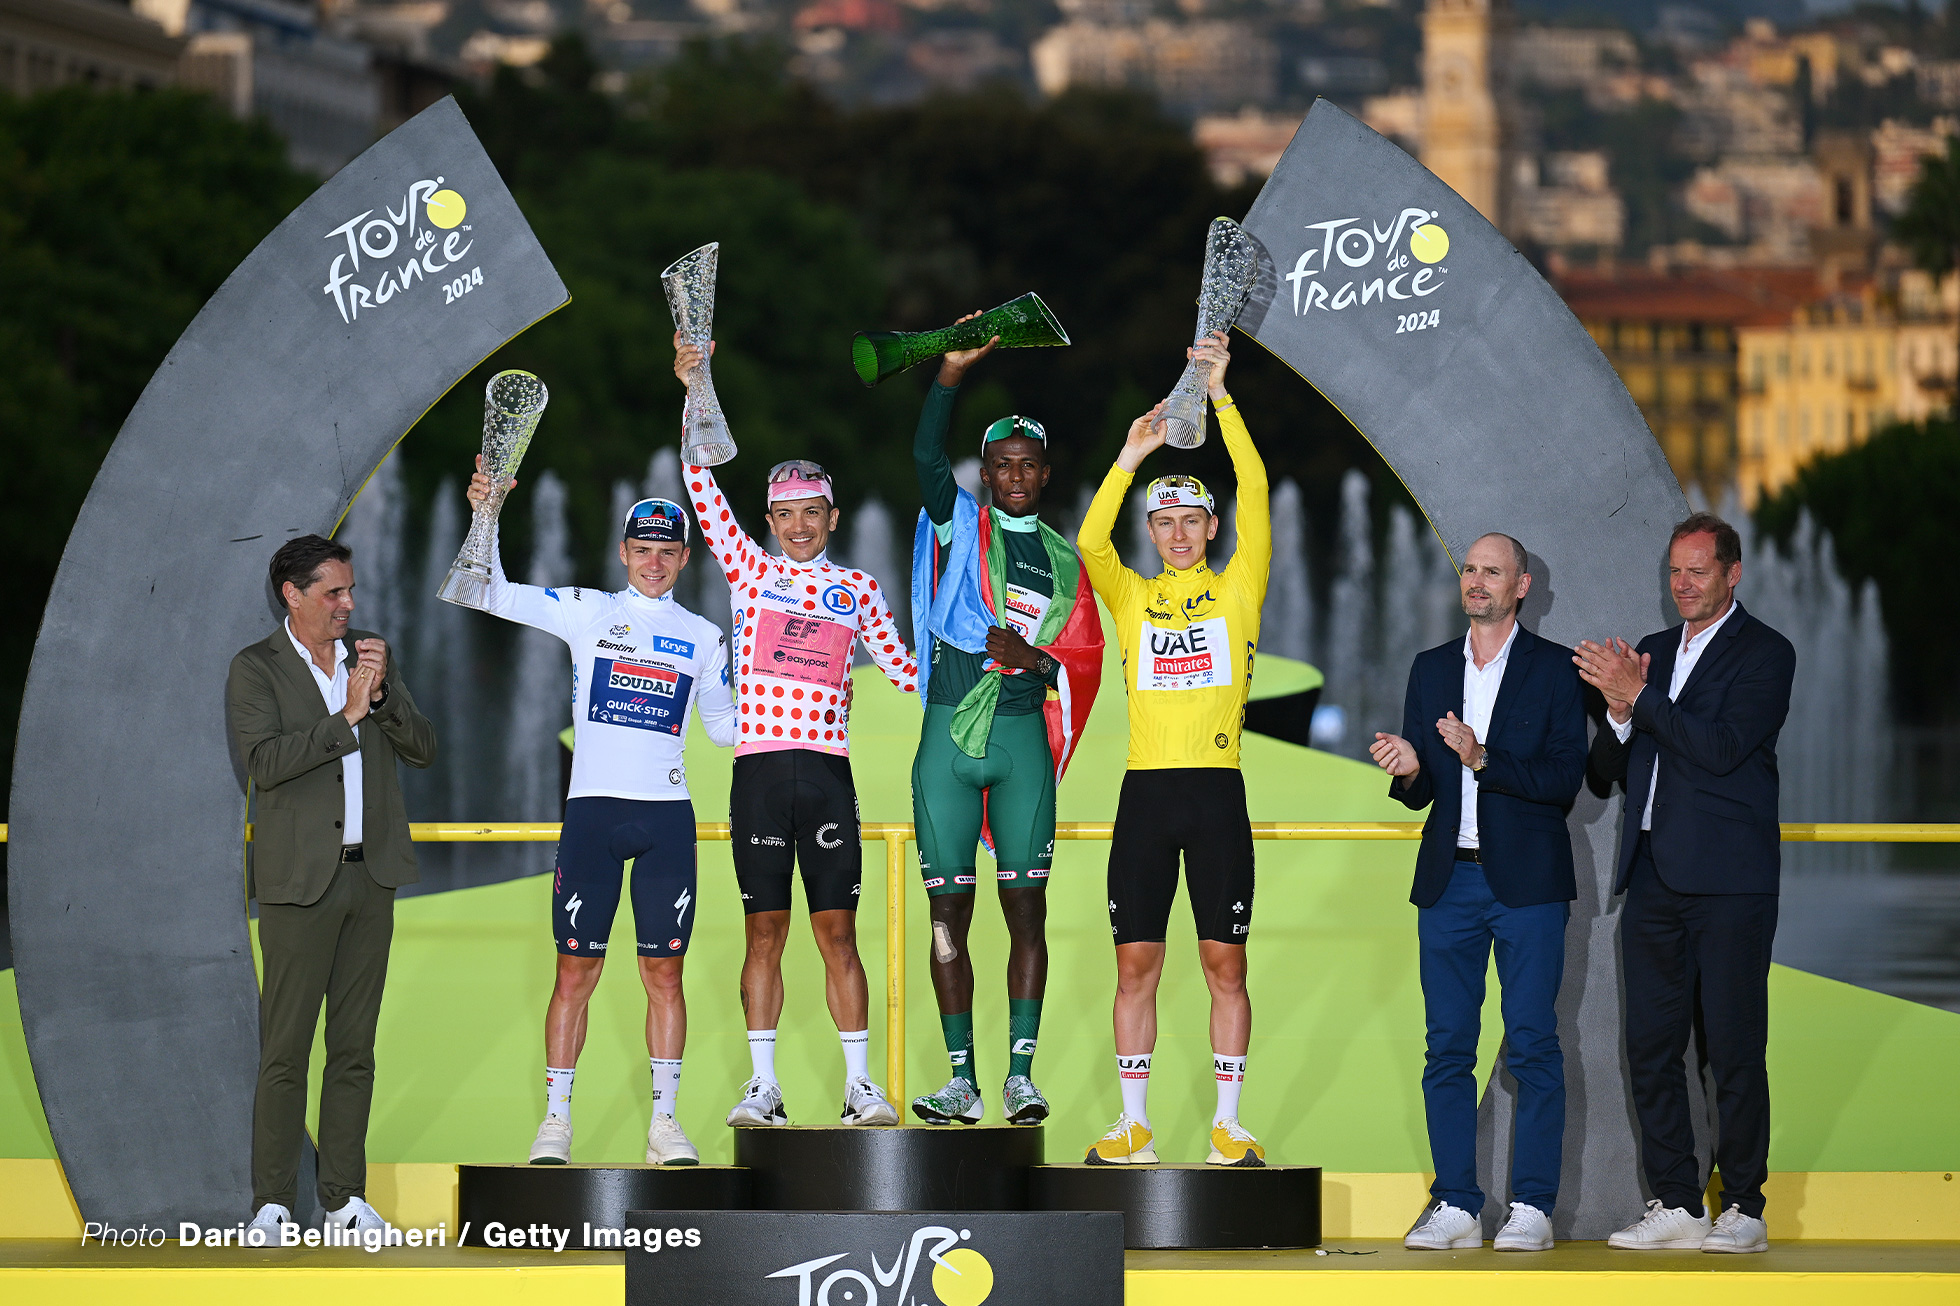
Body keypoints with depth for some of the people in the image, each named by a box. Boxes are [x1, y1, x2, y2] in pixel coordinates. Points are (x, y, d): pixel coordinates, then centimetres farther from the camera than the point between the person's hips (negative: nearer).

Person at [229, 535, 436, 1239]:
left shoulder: (371, 655, 12)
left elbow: (422, 749, 7)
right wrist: (347, 716, -18)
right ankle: (271, 1204, -1)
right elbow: (266, 762, -17)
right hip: (300, 881, -5)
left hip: (370, 876, 5)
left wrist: (383, 693, -10)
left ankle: (345, 1197, 12)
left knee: (355, 1048, 7)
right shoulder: (255, 669, -3)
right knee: (286, 1049, -5)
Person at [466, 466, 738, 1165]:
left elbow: (725, 727, 21)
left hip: (667, 815, 2)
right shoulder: (587, 612, 7)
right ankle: (556, 1120, 3)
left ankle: (664, 1121, 8)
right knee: (575, 970, -2)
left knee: (664, 973, 2)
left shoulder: (704, 637, 12)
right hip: (592, 810, -2)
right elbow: (494, 595, 1)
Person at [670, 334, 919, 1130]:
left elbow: (903, 668, 19)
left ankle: (858, 1085, 2)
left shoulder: (856, 588, 12)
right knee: (764, 929, 1)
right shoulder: (749, 571, 8)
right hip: (760, 767, 0)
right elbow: (703, 488, 1)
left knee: (837, 930, 0)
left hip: (827, 771, 0)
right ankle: (763, 1086, 5)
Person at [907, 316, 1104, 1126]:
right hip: (948, 733, -1)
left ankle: (1022, 1074, -2)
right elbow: (926, 456, -10)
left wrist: (1036, 660, -8)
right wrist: (951, 374, -20)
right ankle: (962, 1079, 4)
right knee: (948, 908, 0)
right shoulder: (958, 524, 7)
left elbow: (1087, 657, 12)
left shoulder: (1064, 561, 13)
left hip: (1023, 738, 1)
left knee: (1026, 907, -4)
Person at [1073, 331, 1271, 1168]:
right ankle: (1134, 1125, 7)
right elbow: (1091, 542, -8)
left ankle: (1228, 1124, 6)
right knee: (1136, 963, 2)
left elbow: (1255, 491, -4)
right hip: (1146, 791, 2)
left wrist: (1221, 395, -10)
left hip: (1216, 790, -1)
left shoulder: (1237, 591, 6)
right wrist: (1132, 456, -16)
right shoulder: (1132, 598, 11)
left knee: (1224, 963, 1)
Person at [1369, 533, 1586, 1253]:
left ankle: (1533, 1206, -1)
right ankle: (1455, 1206, 7)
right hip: (1449, 880, 4)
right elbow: (1421, 792, 15)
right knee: (1447, 1047, 3)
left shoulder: (1554, 669, 1)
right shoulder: (1431, 669, 14)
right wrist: (1410, 771, -8)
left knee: (1533, 1045, -4)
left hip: (1527, 880, -4)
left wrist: (1483, 760, -18)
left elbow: (1565, 780, -8)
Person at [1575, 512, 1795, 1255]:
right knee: (1650, 1045, 5)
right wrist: (1619, 715, -3)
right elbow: (1611, 770, 17)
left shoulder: (1764, 654, -2)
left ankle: (1743, 1208, 2)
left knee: (1734, 1047, -4)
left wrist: (1638, 698, -16)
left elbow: (1723, 747, -16)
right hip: (1653, 878, 6)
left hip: (1727, 881, -6)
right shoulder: (1651, 653, 17)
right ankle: (1675, 1204, 11)